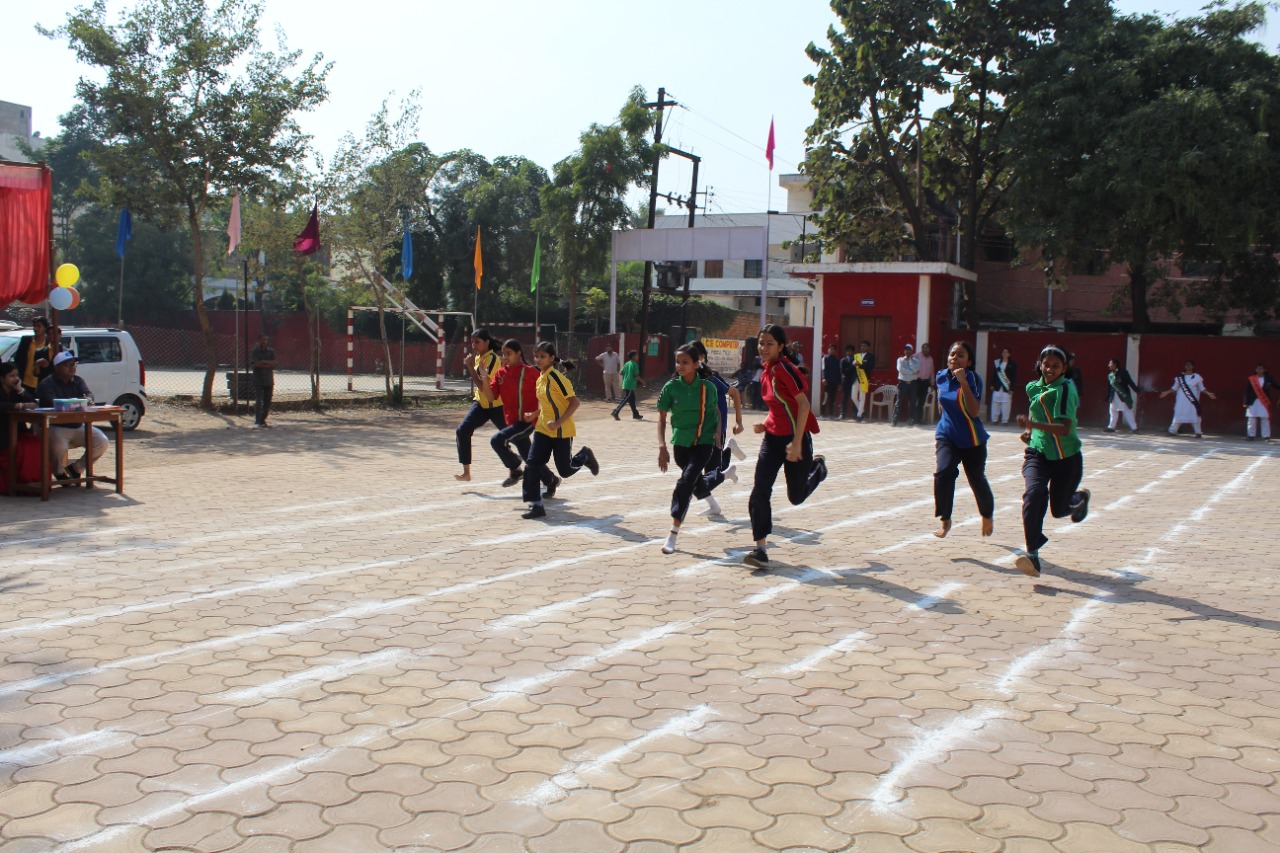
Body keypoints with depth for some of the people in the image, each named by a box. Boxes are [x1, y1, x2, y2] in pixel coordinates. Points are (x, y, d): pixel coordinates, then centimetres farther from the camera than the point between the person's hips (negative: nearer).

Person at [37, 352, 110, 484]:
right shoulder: (46, 384, -6)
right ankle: (59, 472, -4)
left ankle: (76, 469, 11)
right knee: (59, 445, -36)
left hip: (78, 427, 6)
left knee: (102, 442, -10)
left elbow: (88, 393, -7)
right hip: (55, 427, -6)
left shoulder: (77, 381, 13)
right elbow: (54, 403, -24)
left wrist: (88, 399, -34)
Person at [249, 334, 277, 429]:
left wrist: (263, 362, -14)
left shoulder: (271, 351, 9)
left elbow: (273, 363, -2)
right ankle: (257, 422, -17)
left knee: (267, 402, 7)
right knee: (259, 401, -13)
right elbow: (255, 364, -15)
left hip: (269, 380, 4)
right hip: (258, 381, -4)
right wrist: (268, 364, -10)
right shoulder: (254, 351, -2)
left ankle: (263, 421, 19)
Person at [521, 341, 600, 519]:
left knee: (565, 470, 3)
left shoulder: (557, 378, -17)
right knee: (532, 464, -8)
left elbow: (574, 402, -20)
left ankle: (585, 456, 35)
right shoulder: (540, 378, 7)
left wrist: (558, 423, -25)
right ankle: (536, 505, -3)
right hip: (543, 429, 7)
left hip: (561, 431, -7)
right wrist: (534, 415, 12)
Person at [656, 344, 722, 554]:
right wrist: (662, 446, -11)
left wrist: (717, 432, -7)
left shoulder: (708, 387, -7)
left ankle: (673, 534, -15)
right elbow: (662, 418, -2)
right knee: (695, 482, 17)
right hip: (681, 443, 3)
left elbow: (716, 412, 10)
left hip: (704, 442, -3)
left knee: (686, 483, -18)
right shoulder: (671, 387, -7)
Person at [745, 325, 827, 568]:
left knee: (796, 497, 10)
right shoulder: (766, 373, 8)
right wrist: (766, 425, 2)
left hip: (794, 439, -7)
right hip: (773, 438, 7)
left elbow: (803, 404, -21)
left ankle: (818, 468, 42)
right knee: (760, 492, -9)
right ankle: (760, 549, -7)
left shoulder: (785, 368, -17)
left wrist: (797, 443, -25)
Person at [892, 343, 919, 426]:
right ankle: (895, 420, -5)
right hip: (903, 382, -1)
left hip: (912, 383, 1)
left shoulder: (915, 361, 9)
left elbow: (916, 370, -10)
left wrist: (911, 360, -6)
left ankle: (912, 421, 10)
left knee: (912, 402, 4)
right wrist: (912, 372, -10)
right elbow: (900, 369, -11)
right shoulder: (900, 359, 7)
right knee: (899, 401, -4)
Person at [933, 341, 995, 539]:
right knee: (943, 472, -21)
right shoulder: (941, 377, -1)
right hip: (947, 436, 3)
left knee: (977, 480, 11)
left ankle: (988, 515, 41)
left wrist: (963, 382, -34)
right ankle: (945, 521, -9)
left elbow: (974, 412, -29)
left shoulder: (972, 379, -17)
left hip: (972, 440, -3)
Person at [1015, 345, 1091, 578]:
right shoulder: (1033, 387, 2)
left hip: (1066, 458, -3)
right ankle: (1032, 554, -28)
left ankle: (1080, 498, 46)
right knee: (1033, 493, -25)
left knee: (1058, 509, 7)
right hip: (1038, 453, 3)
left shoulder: (1066, 389, -17)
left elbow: (1064, 429, -29)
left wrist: (1032, 424, -40)